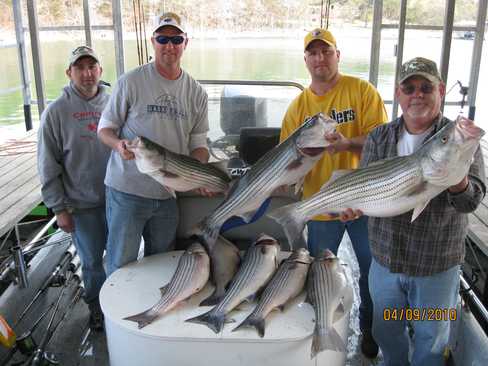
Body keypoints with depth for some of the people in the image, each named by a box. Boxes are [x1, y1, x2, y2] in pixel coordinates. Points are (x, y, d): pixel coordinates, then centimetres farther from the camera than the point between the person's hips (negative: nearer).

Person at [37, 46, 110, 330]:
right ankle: (97, 306, 36)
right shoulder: (57, 112, -8)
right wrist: (59, 208, -7)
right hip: (82, 204, -2)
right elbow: (48, 166, -6)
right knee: (93, 261, 12)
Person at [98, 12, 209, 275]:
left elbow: (198, 143, 8)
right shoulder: (131, 82, -7)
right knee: (121, 264, 6)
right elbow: (105, 127, -1)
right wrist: (118, 143, -24)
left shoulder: (196, 93, 5)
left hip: (169, 193, 4)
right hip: (127, 191, -3)